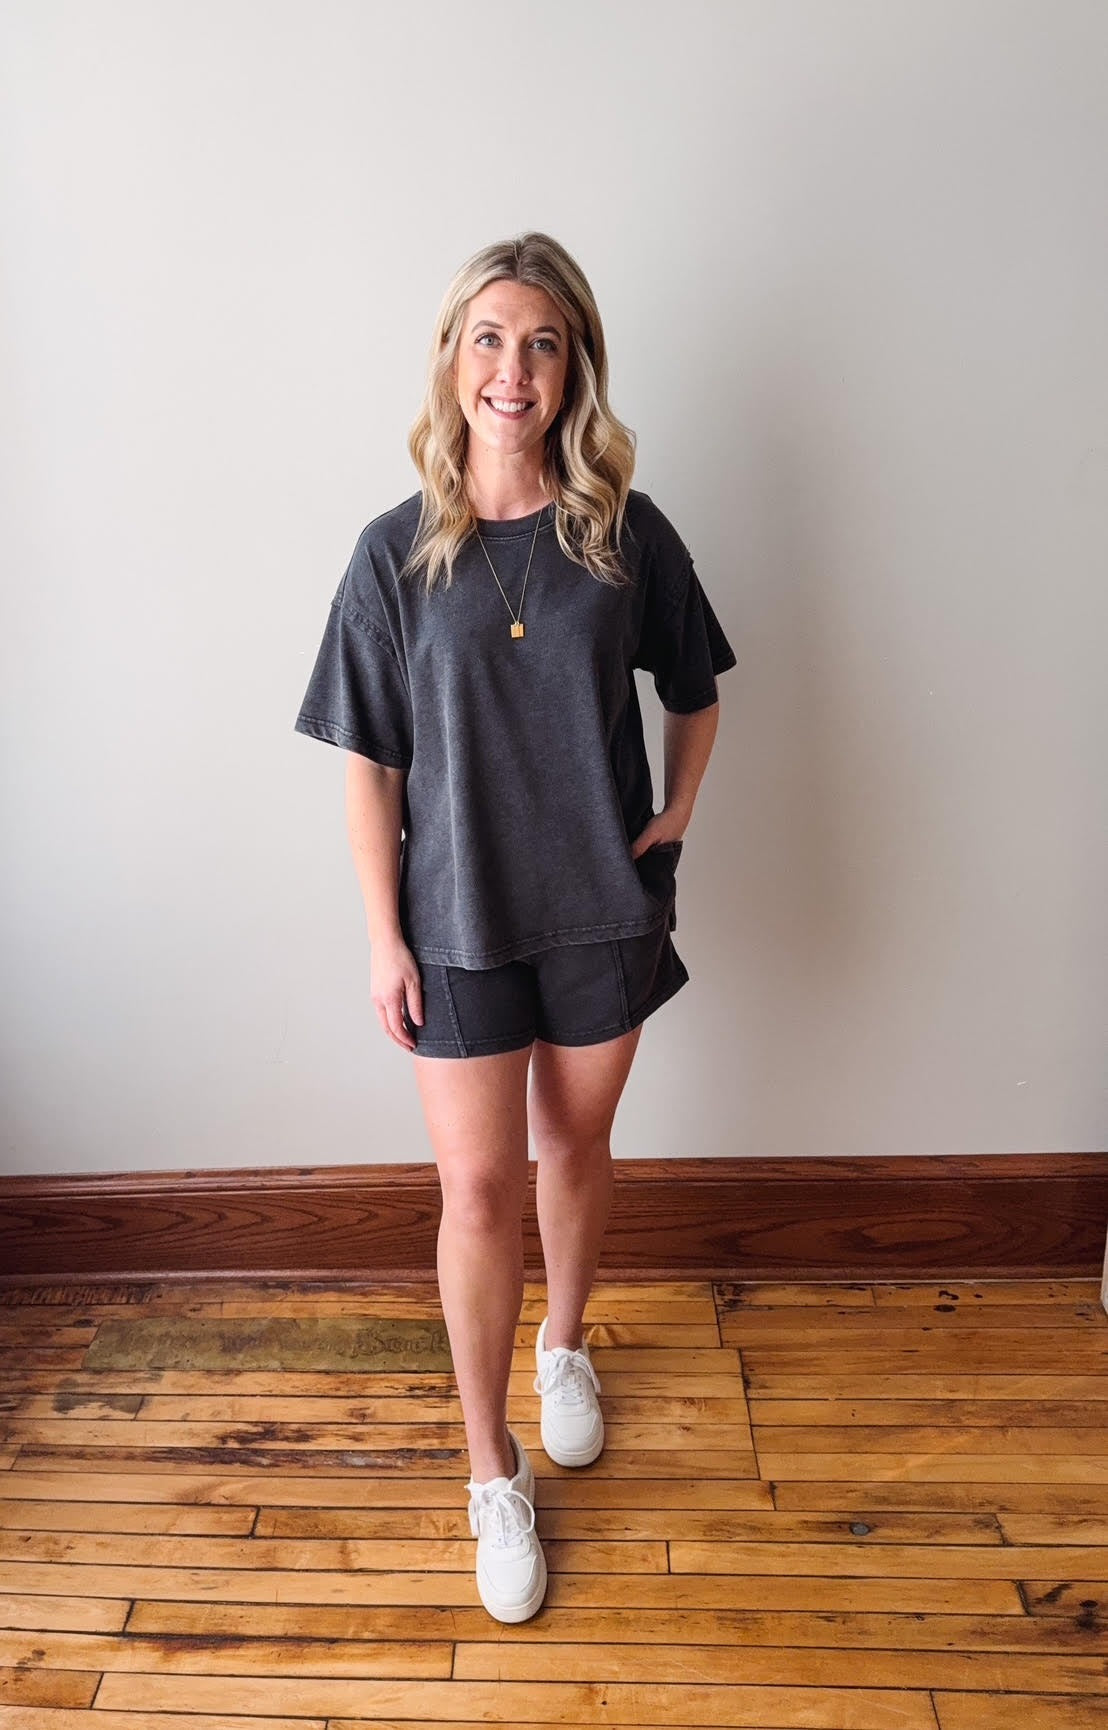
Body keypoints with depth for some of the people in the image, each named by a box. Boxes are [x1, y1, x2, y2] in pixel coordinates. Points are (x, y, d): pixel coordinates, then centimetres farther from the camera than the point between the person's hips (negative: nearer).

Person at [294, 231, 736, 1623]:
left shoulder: (627, 533, -4)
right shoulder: (396, 553, -7)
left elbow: (695, 690, 11)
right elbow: (369, 765, -4)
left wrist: (676, 816, -1)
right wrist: (383, 936, -6)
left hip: (602, 907, 2)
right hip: (459, 917, -1)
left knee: (575, 1151, 19)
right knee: (478, 1189, 4)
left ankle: (564, 1346, 48)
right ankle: (492, 1469, 26)